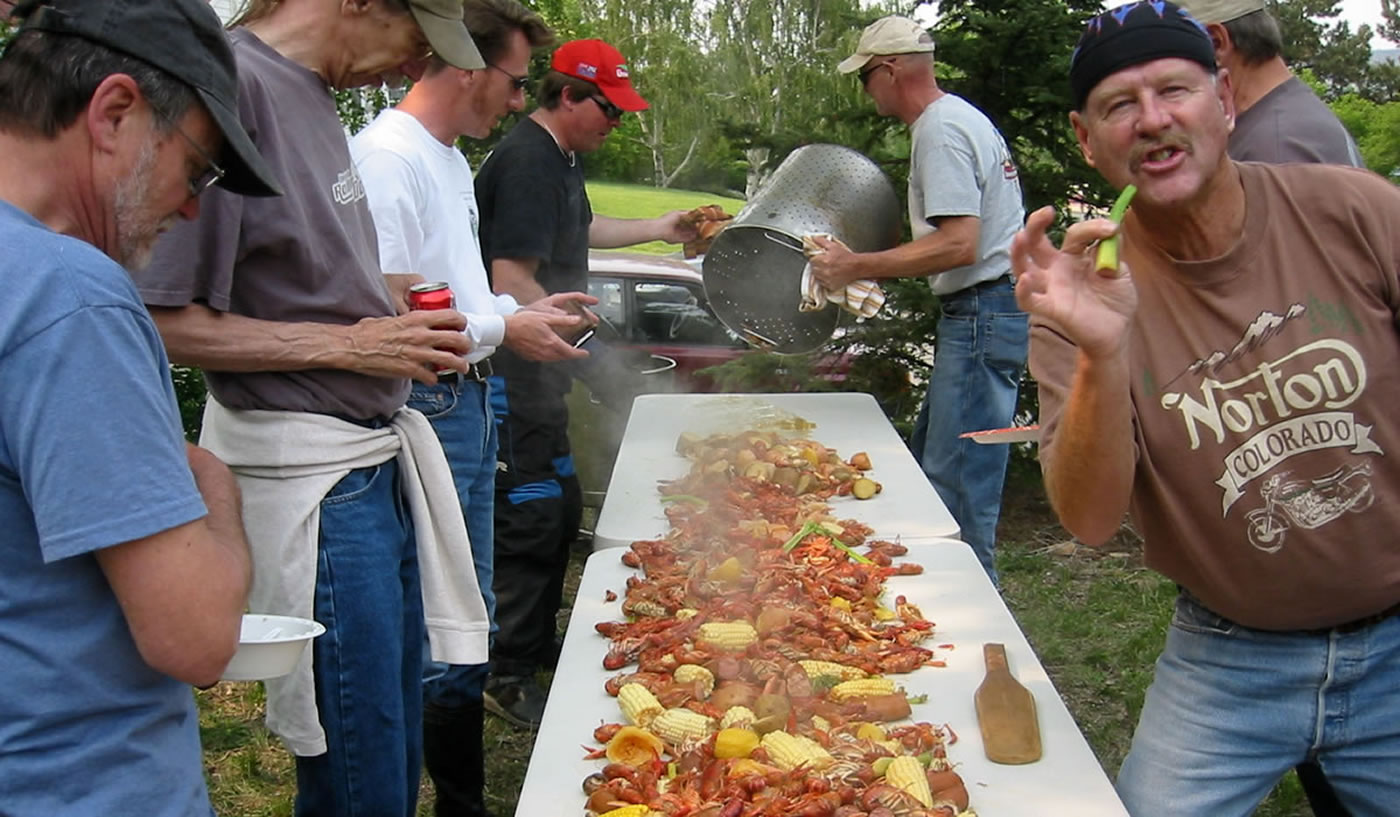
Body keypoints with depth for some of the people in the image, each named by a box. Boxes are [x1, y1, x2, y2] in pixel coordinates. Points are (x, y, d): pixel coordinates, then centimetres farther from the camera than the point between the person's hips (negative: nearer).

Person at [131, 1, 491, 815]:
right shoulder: (234, 83, -17)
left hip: (375, 461, 9)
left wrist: (383, 299, 5)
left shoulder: (315, 92, 11)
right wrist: (350, 343, -16)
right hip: (308, 475, -9)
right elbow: (169, 321, -20)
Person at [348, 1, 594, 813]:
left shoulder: (451, 158, 16)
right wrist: (502, 329, -14)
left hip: (468, 403, 11)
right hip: (423, 408, -11)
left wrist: (524, 310, 12)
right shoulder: (387, 155, -16)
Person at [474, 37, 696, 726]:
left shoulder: (561, 158, 15)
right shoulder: (527, 161, -19)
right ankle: (509, 677, 7)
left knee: (559, 508, 18)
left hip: (538, 369, 11)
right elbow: (512, 283, -25)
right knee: (530, 516, -5)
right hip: (512, 375, -11)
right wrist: (584, 346, -22)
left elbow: (578, 230, 34)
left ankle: (536, 646, 33)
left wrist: (659, 228, 33)